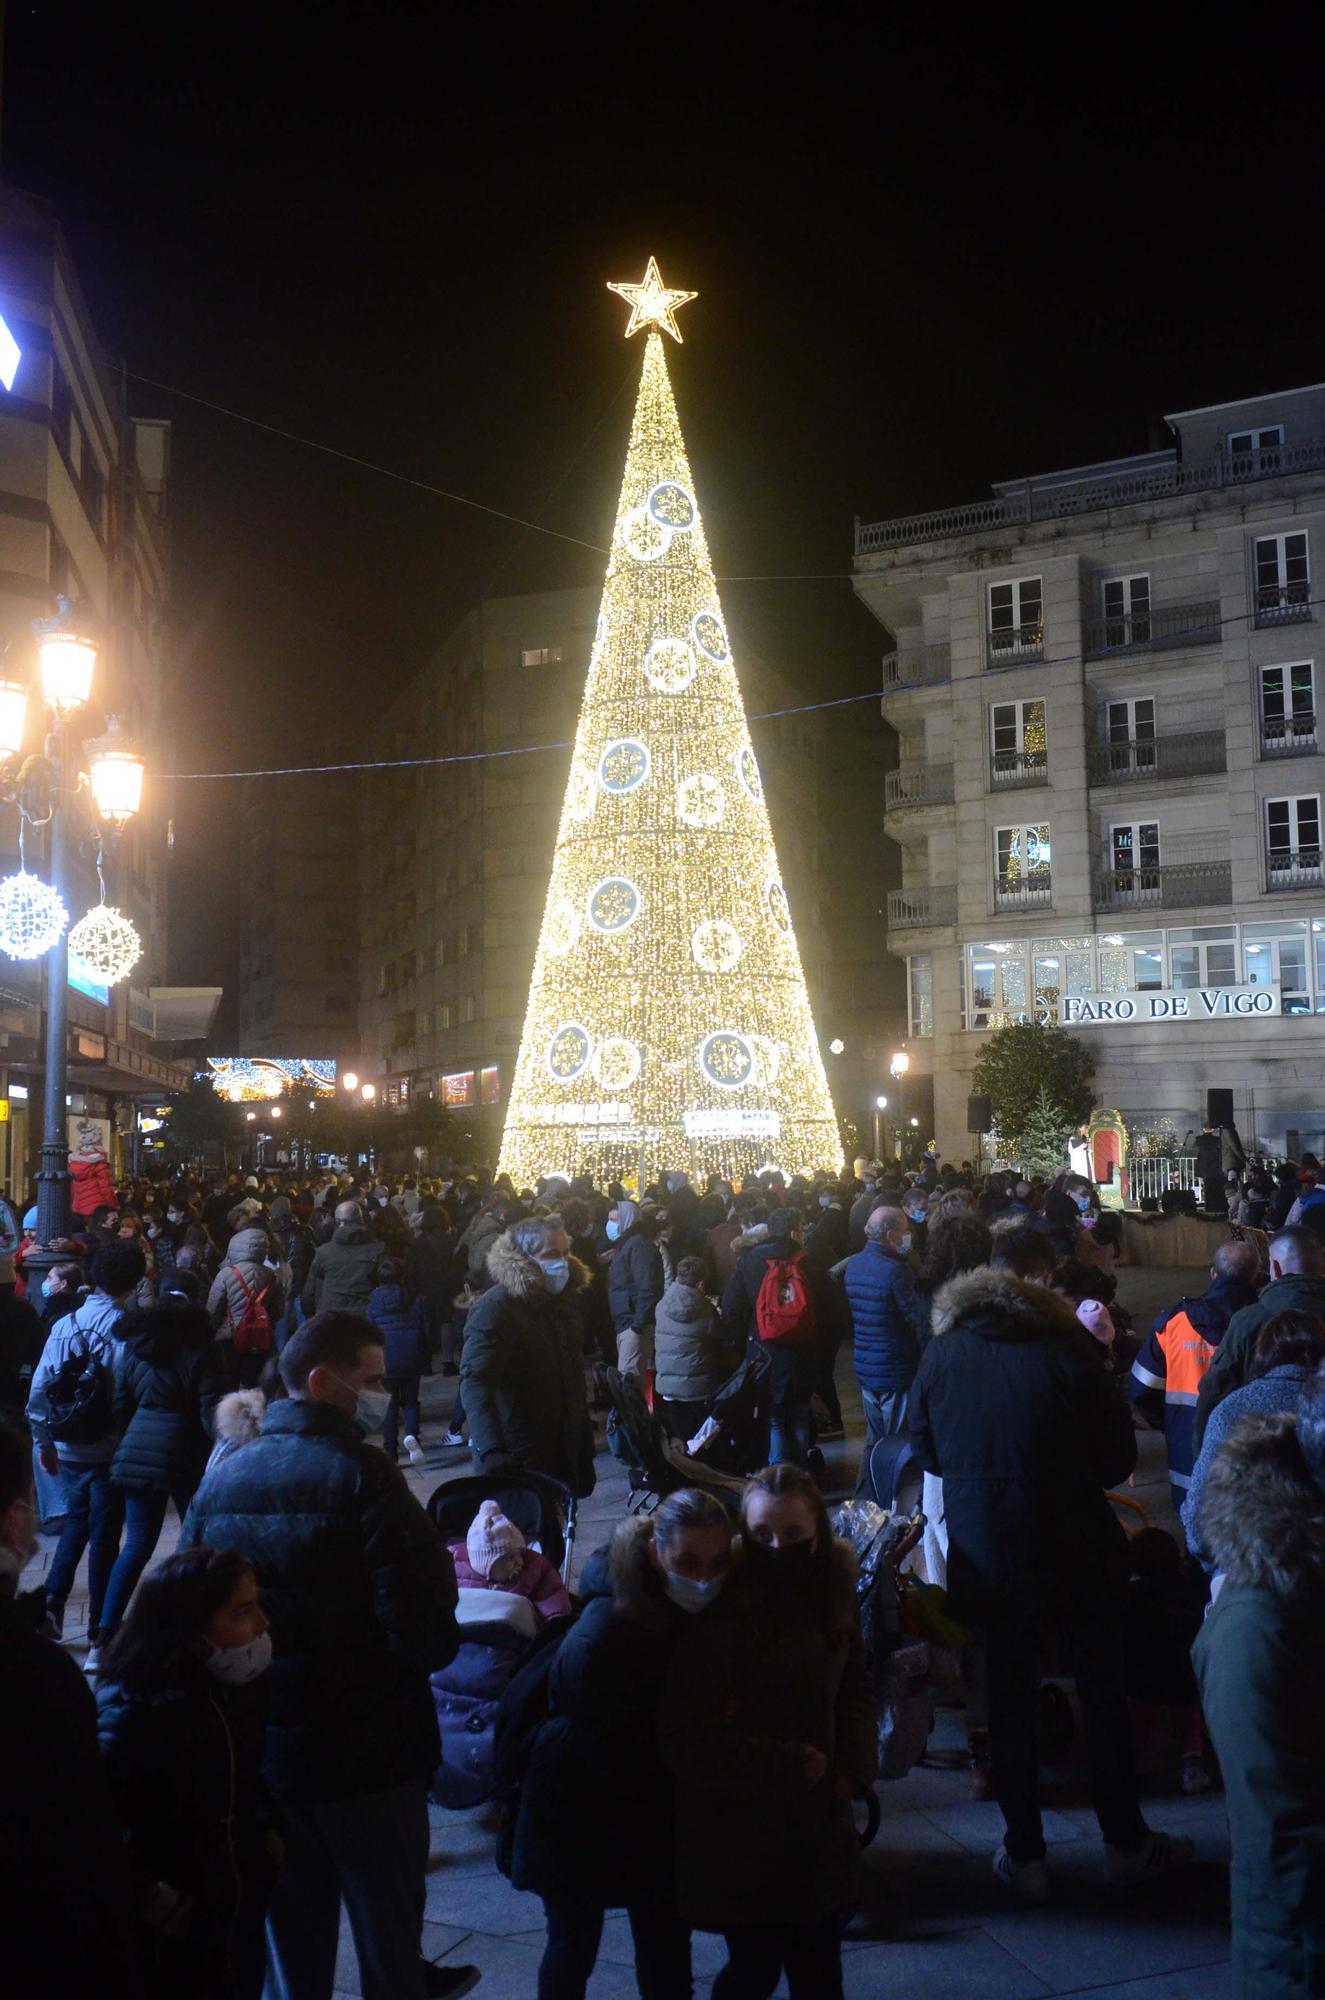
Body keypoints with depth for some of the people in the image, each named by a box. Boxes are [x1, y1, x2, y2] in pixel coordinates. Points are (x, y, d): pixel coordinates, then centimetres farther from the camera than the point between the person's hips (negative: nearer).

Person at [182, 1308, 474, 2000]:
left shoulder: (221, 1478, 1)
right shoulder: (361, 1474, -18)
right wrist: (431, 1650, -1)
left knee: (290, 1942, 19)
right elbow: (424, 1627, -23)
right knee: (387, 1936, 10)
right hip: (369, 1754, -5)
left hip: (260, 1752, 6)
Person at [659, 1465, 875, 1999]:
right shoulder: (723, 1615, -24)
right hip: (740, 1836, -5)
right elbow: (685, 1740, -22)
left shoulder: (832, 1589, -4)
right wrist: (786, 1767, -18)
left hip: (818, 1823, 5)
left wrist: (853, 1765, -3)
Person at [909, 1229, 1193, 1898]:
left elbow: (926, 1451, 3)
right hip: (1075, 1550, -2)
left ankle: (1024, 1855, 23)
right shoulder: (1069, 1348, -16)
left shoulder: (942, 1353, -8)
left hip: (986, 1551, 2)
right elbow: (1119, 1456, -9)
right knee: (1104, 1693, 16)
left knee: (1009, 1698, 15)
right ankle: (1125, 1841, 30)